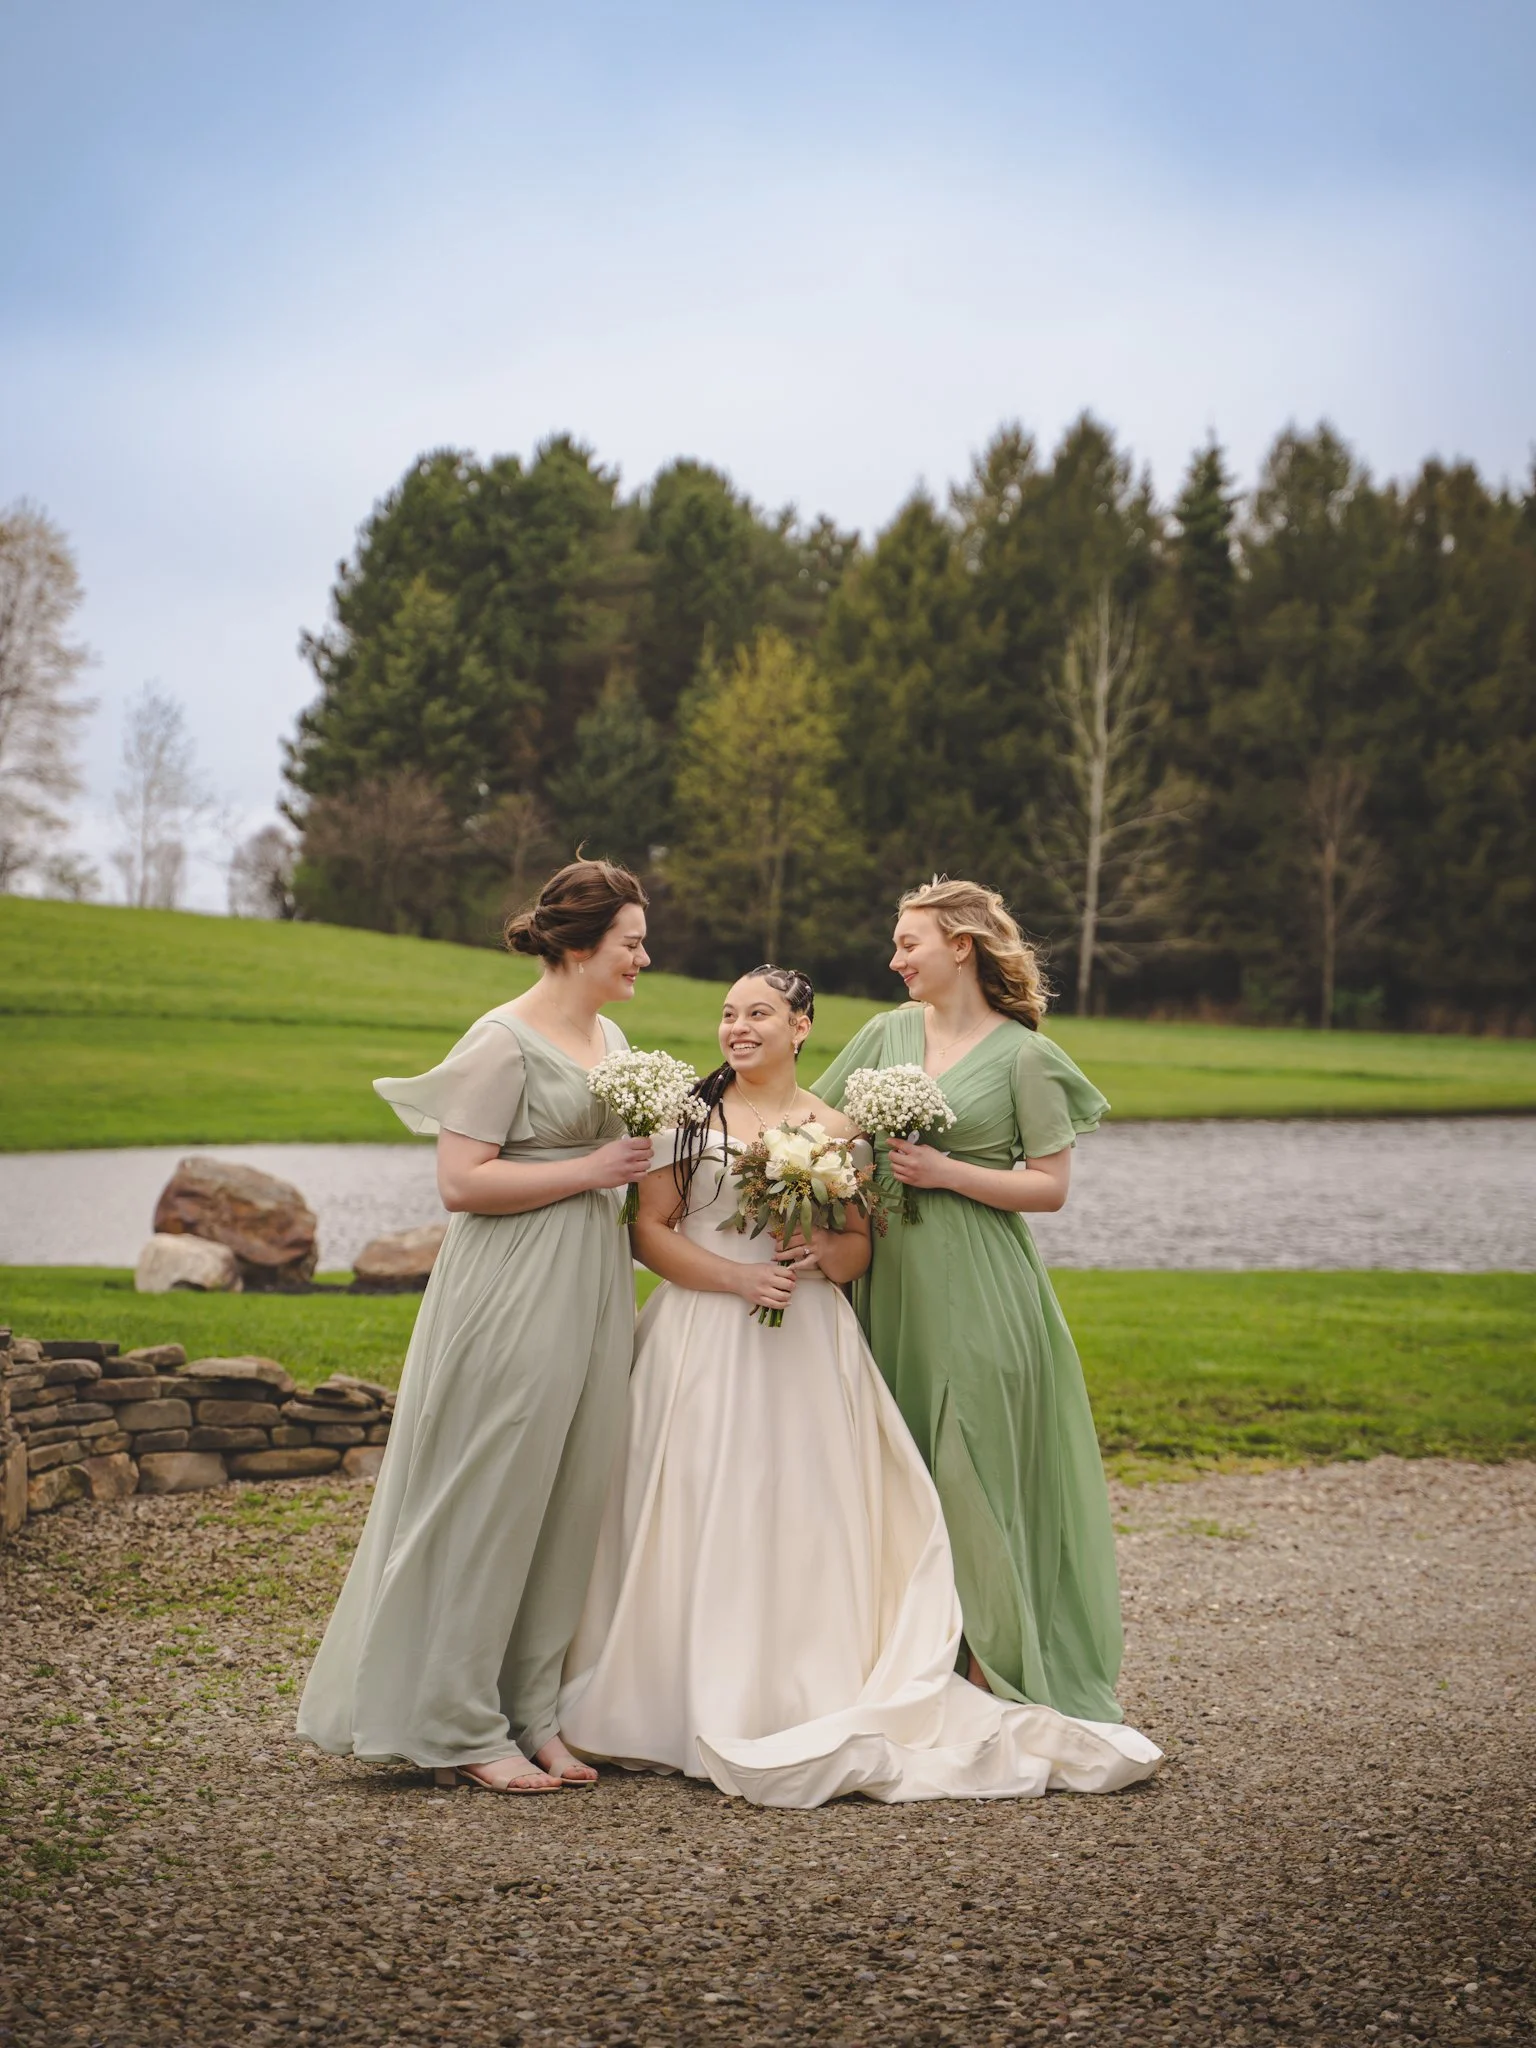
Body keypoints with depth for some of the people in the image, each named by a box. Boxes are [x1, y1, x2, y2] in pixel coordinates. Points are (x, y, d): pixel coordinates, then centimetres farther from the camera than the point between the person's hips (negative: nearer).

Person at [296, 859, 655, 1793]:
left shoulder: (610, 1038, 14)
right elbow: (462, 1181, -18)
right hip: (514, 1296, -8)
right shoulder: (505, 1040, -12)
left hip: (593, 1292, 8)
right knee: (492, 1497, -2)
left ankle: (533, 1716, 18)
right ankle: (461, 1726, 7)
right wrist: (589, 1171, -17)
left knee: (568, 1502, 9)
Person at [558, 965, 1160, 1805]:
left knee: (801, 1519, -2)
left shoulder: (834, 1128, 8)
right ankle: (699, 1703, 6)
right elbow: (649, 1230, -1)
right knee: (702, 1519, -2)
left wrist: (822, 1254, -9)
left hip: (803, 1349, 1)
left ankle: (796, 1700, 6)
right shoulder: (690, 1116, 4)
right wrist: (735, 1275, -13)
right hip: (704, 1345, -1)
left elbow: (861, 1247, 13)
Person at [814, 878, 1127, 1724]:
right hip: (890, 1280, 5)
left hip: (974, 1288, -5)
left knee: (969, 1467, -4)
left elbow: (1051, 1185, -6)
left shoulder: (1024, 1056, -4)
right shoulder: (888, 1032, 10)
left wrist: (945, 1172, -14)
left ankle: (990, 1664, 8)